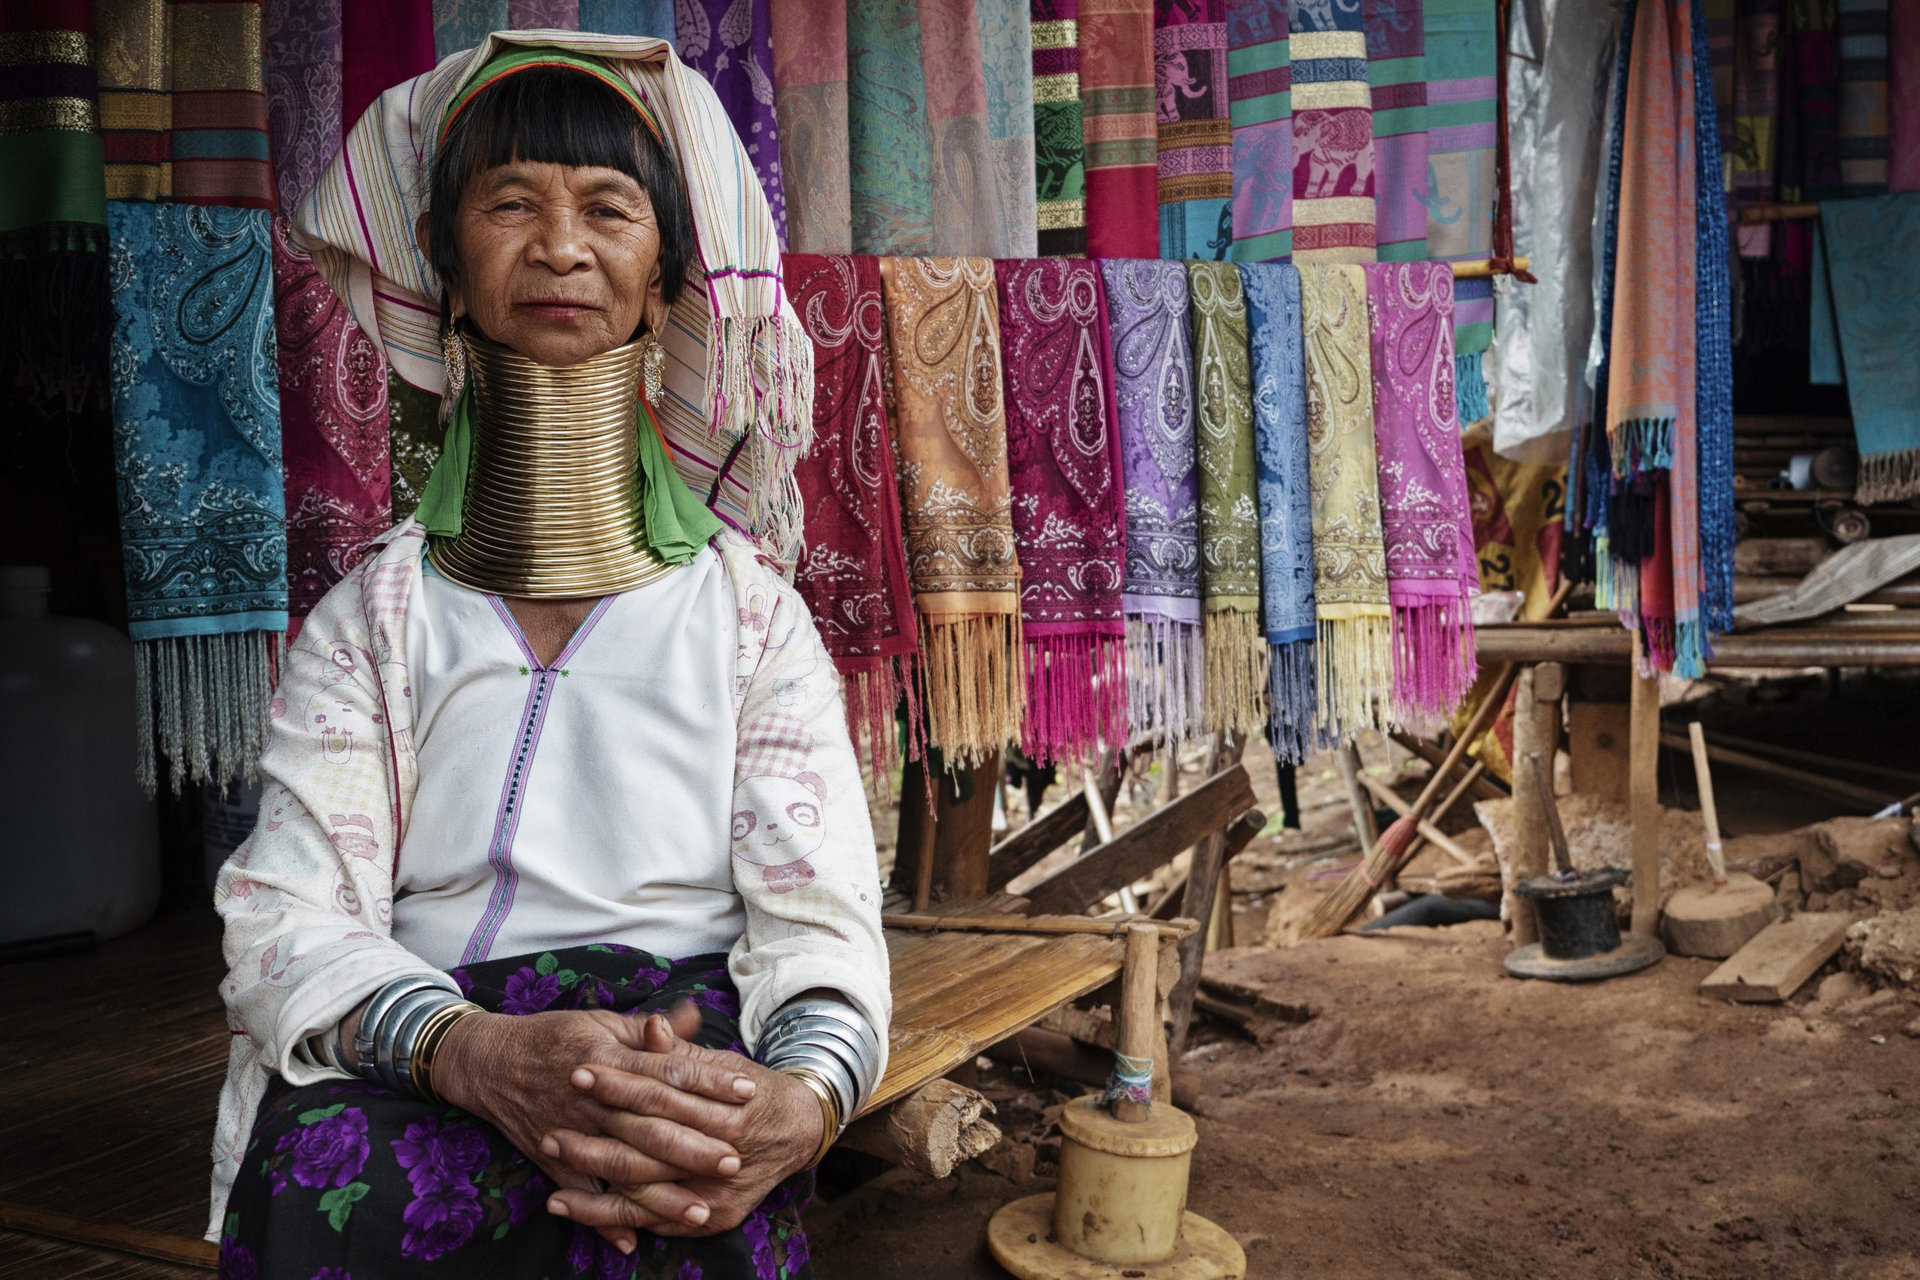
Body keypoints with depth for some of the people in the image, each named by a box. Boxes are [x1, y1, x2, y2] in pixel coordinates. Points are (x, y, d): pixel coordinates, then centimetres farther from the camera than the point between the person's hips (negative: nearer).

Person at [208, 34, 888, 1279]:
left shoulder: (752, 611, 9)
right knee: (328, 1179, -33)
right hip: (409, 1082, 1)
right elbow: (287, 919, -1)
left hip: (688, 1060, -1)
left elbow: (822, 925, 0)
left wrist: (801, 1104, -25)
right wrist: (477, 1053, -24)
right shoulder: (376, 616, 11)